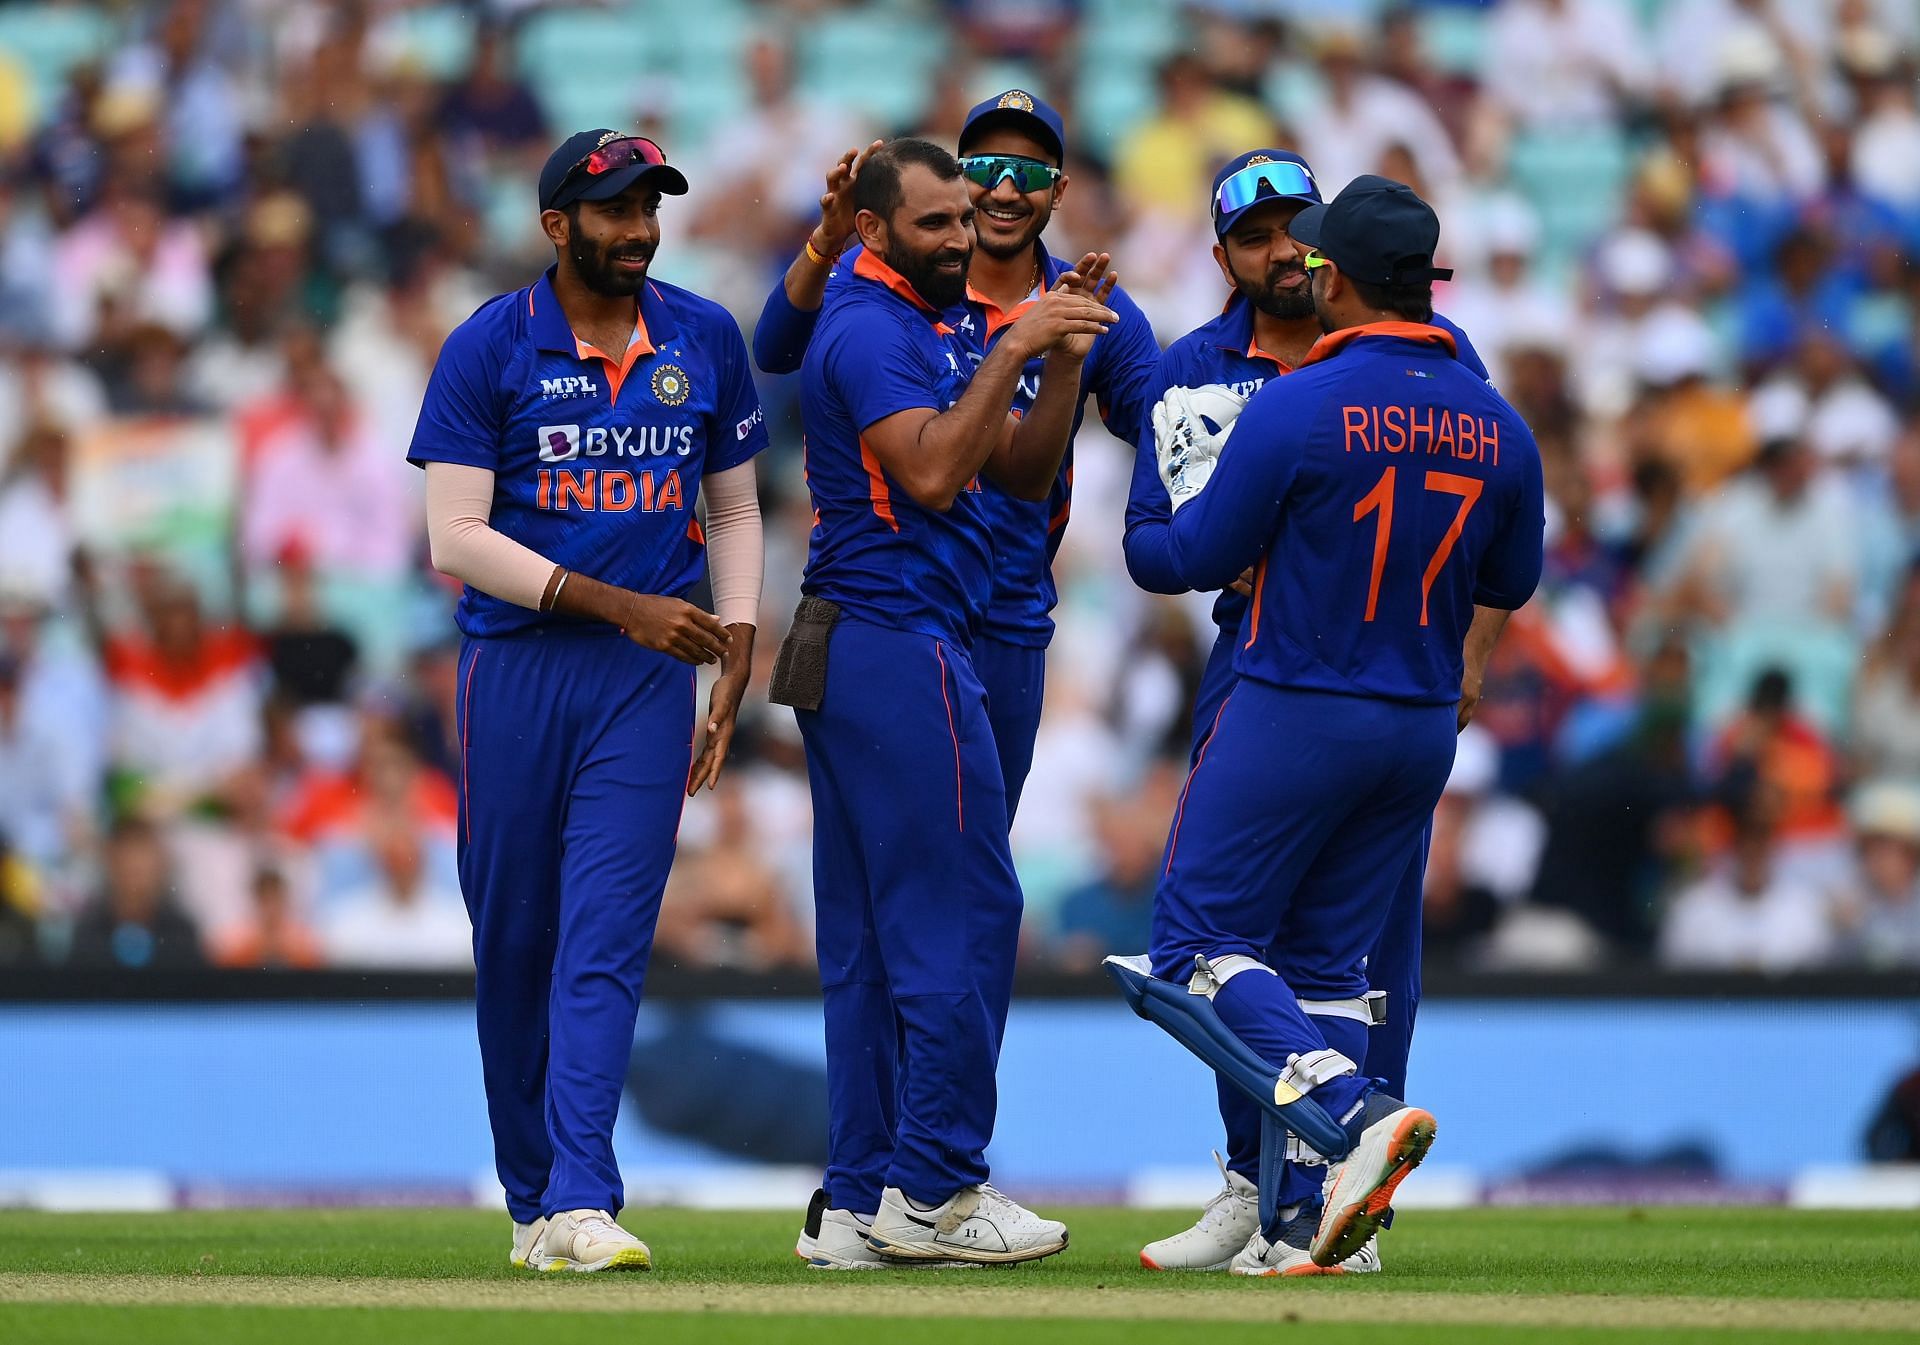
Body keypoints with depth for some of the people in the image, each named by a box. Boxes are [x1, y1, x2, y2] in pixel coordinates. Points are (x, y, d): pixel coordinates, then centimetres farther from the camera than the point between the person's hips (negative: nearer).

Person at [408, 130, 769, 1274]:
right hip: (517, 662, -1)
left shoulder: (706, 341, 7)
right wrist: (617, 605, -15)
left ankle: (582, 1202, -18)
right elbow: (457, 536, -8)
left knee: (608, 934, -10)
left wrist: (734, 670, 5)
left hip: (650, 674, 1)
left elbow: (734, 512, 15)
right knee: (514, 940, 5)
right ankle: (530, 1200, 17)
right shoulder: (489, 350, -3)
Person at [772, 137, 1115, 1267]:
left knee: (871, 935, 8)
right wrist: (1015, 351, -22)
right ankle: (935, 1189, -7)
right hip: (902, 648, -10)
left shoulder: (946, 325, 19)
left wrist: (1066, 351, 2)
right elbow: (930, 475, -23)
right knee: (962, 909, -9)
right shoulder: (871, 330, -11)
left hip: (856, 653, 10)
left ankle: (862, 1202, 9)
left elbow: (1023, 470, 14)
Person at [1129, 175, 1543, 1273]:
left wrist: (1188, 469, 13)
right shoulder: (1498, 427, 0)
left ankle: (1356, 1110, -20)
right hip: (1425, 730, 6)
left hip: (1294, 717, -6)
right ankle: (1301, 1227, 5)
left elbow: (1200, 558, -7)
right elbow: (1510, 585, 12)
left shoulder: (1295, 408, -16)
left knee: (1203, 943, 3)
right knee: (1329, 962, 13)